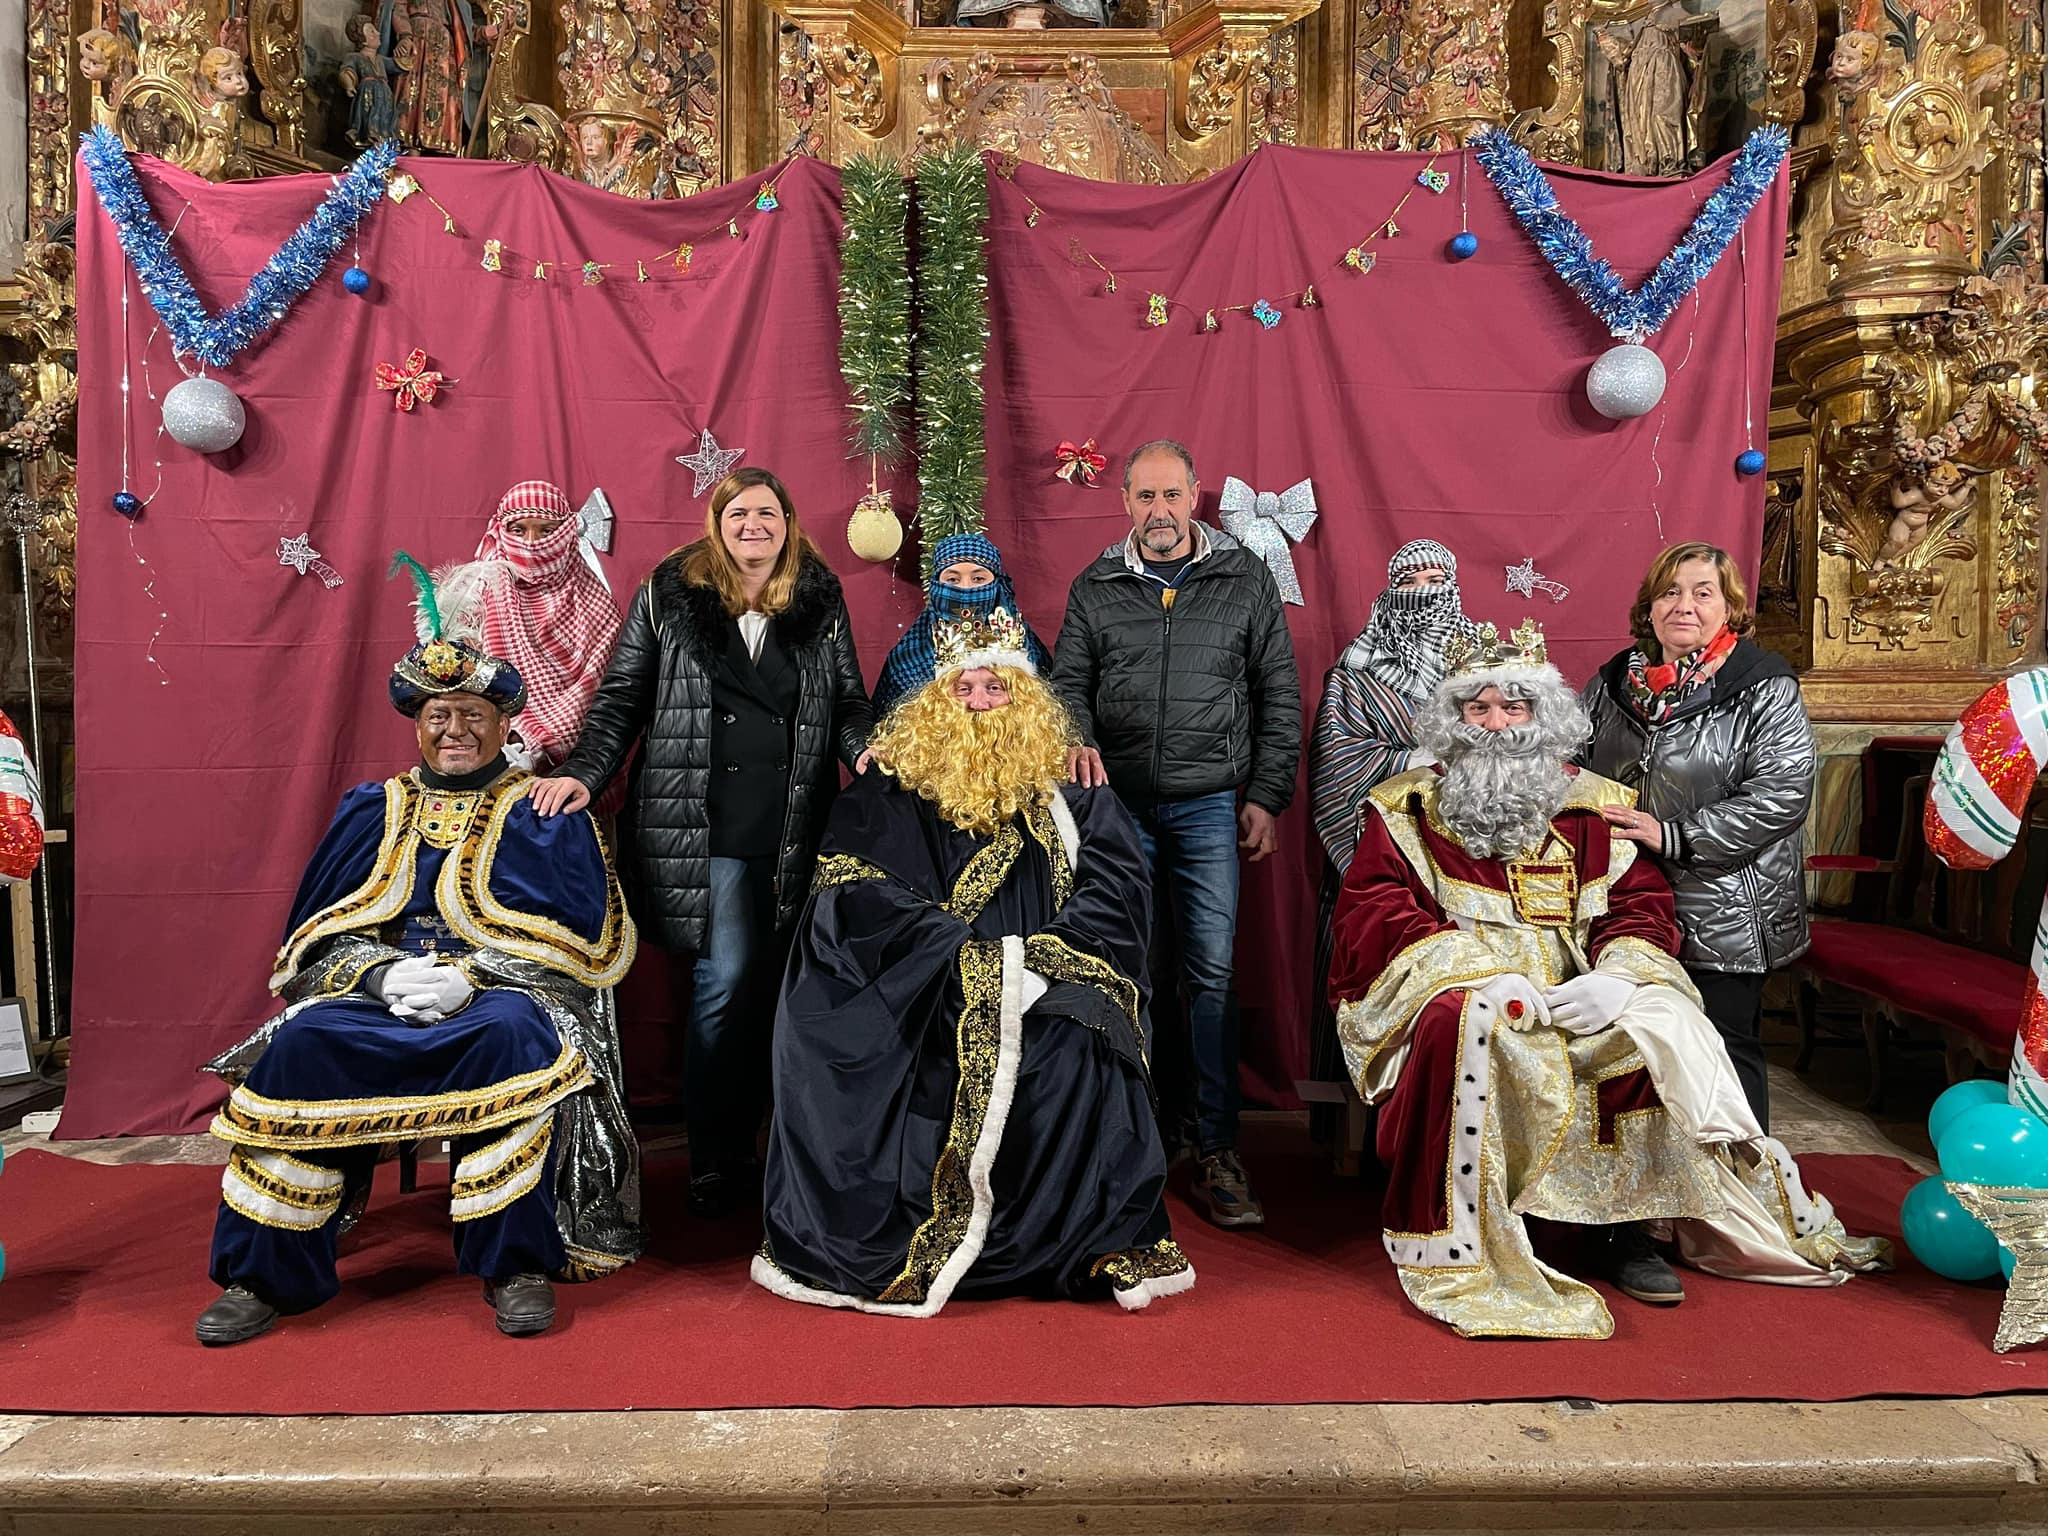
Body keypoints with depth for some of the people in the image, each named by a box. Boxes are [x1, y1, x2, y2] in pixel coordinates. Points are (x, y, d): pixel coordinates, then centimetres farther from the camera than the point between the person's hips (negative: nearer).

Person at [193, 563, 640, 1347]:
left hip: (500, 995, -3)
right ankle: (264, 1275, -14)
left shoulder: (543, 814, 7)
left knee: (513, 1036, -37)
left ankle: (517, 1264, -25)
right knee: (303, 1044, -27)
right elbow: (322, 936, 12)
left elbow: (576, 937, -4)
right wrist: (383, 971, -10)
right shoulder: (372, 810, 17)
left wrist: (468, 975, -17)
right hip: (379, 991, 3)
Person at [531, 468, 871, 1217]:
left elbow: (849, 702, 14)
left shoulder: (821, 600, 12)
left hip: (797, 827, 3)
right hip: (703, 826, -2)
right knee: (724, 977, -8)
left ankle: (752, 1150, 19)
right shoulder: (668, 595, 6)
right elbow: (620, 698, 7)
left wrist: (868, 751, -5)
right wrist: (583, 773, -5)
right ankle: (714, 1163, 6)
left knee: (772, 986, 5)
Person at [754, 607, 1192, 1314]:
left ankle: (1105, 1242, -13)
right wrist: (965, 953, -15)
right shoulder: (890, 788, 9)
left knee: (1077, 1044, -29)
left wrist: (1038, 957, -12)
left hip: (1048, 986, 1)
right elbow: (852, 892, -4)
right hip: (921, 996, 0)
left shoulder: (1070, 792, 14)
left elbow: (1119, 889, 5)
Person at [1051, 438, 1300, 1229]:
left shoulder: (1245, 580, 7)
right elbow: (1068, 682, 10)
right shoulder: (1095, 588, 10)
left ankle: (1216, 1150, 3)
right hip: (1119, 802, 1)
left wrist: (1265, 795, 2)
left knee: (1211, 969, -5)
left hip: (1209, 803, -1)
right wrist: (1078, 741, -12)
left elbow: (1278, 695, 7)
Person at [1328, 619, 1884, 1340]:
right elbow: (1371, 914, -8)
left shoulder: (1591, 808, 11)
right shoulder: (1407, 811, 3)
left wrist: (1618, 975, -17)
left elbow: (1641, 902, 6)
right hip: (1449, 989, -3)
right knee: (1464, 1024, -34)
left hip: (1569, 999, 4)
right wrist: (1480, 972, -21)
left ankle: (1623, 1228, -4)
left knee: (1661, 1021, -19)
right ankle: (1458, 1253, -24)